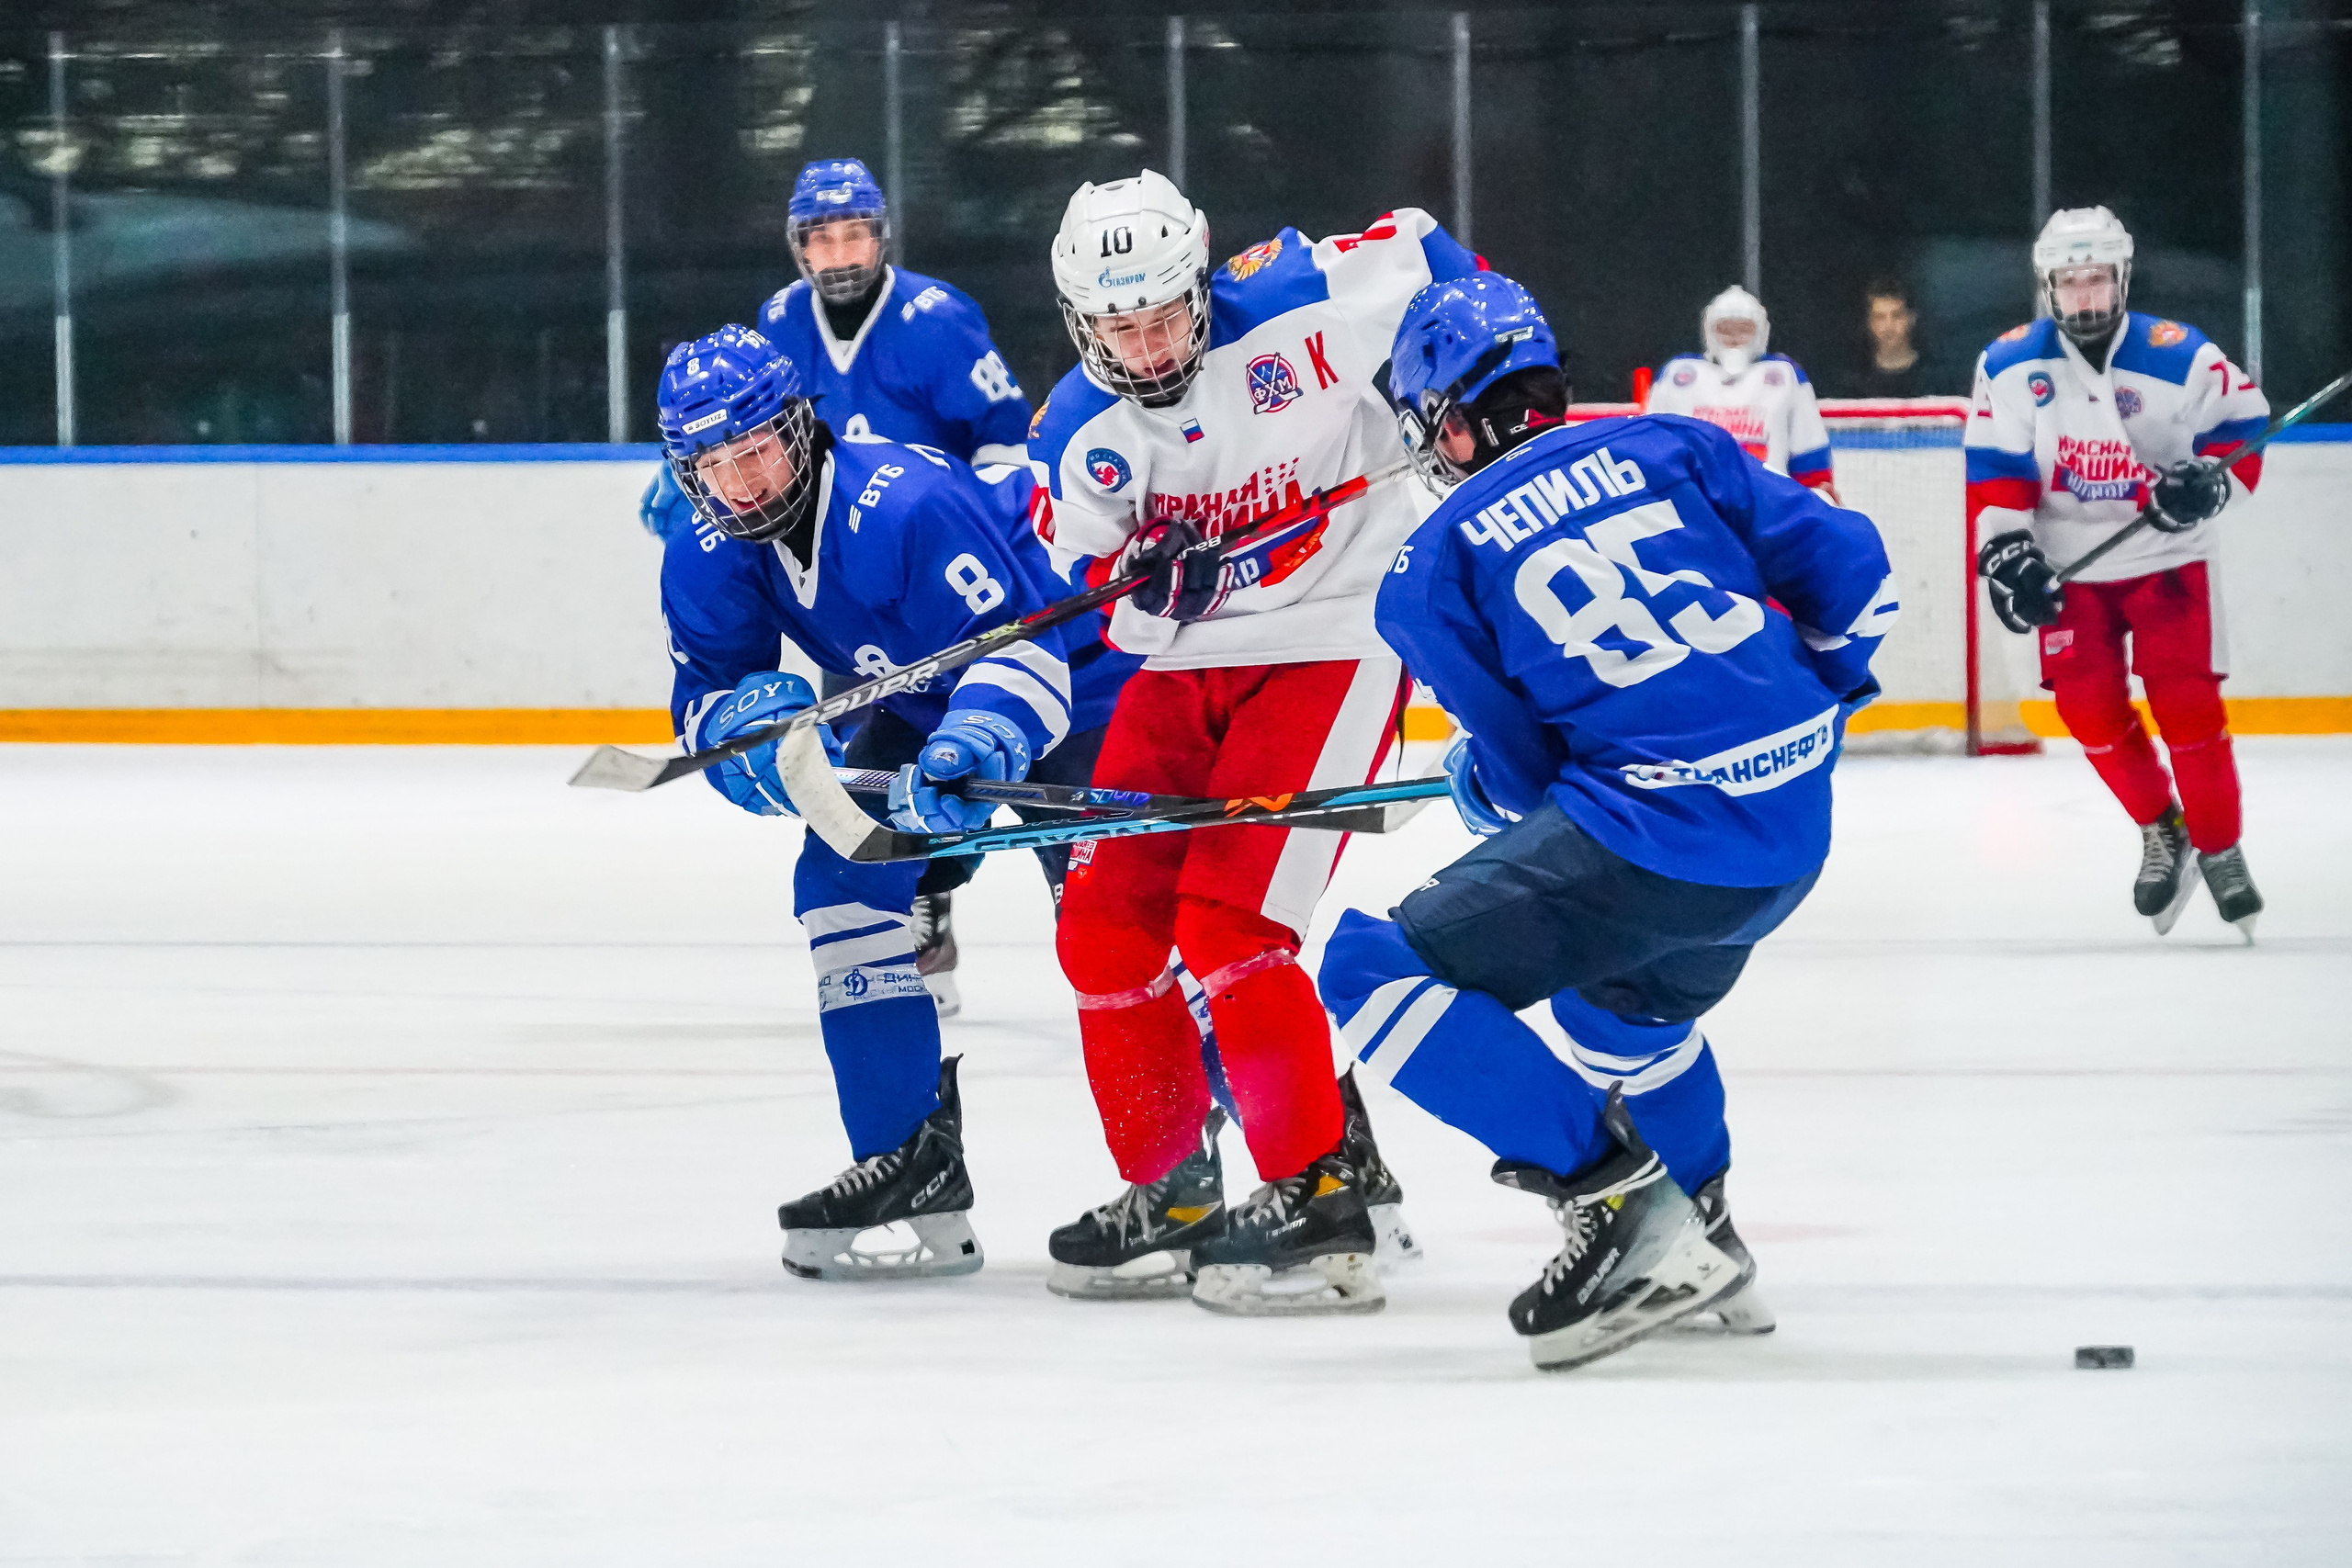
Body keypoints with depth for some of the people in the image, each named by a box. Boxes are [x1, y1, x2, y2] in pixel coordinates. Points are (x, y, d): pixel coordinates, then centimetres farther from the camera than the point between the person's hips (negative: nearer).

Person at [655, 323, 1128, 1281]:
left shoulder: (905, 507, -36)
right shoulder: (708, 558, -12)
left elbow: (1022, 642, -39)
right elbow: (706, 697, -6)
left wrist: (974, 744, -56)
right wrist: (753, 723, -30)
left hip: (1080, 675, -7)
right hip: (925, 704, 7)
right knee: (849, 877, -8)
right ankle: (913, 1157, -4)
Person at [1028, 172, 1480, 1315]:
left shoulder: (1297, 310, -17)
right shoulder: (1079, 437, -4)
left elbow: (1421, 256, 0)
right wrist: (1138, 584, -22)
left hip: (1333, 643, -6)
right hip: (1185, 662, 6)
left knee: (1229, 923, -18)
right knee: (1104, 923, 2)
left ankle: (1323, 1198, -13)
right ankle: (1168, 1192, 18)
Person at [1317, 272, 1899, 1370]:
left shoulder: (1436, 562, 3)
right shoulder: (1671, 450, 13)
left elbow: (1522, 765, 2)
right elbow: (1850, 571, 11)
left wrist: (1476, 786, 26)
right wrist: (1811, 704, 29)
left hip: (1655, 833, -7)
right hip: (1798, 830, 7)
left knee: (1377, 976, -3)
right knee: (1623, 988, 35)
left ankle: (1618, 1200, -8)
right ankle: (1698, 1244, 40)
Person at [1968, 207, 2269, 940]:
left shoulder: (2181, 357, -14)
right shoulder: (2012, 365, -8)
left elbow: (2242, 419, -1)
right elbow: (1995, 469, -4)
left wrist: (2211, 478, -18)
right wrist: (2007, 551, -13)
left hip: (2167, 554, -2)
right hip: (2070, 562, 2)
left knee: (2186, 701, -11)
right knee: (2089, 707, -4)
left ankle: (2220, 851, 1)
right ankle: (2161, 831, 17)